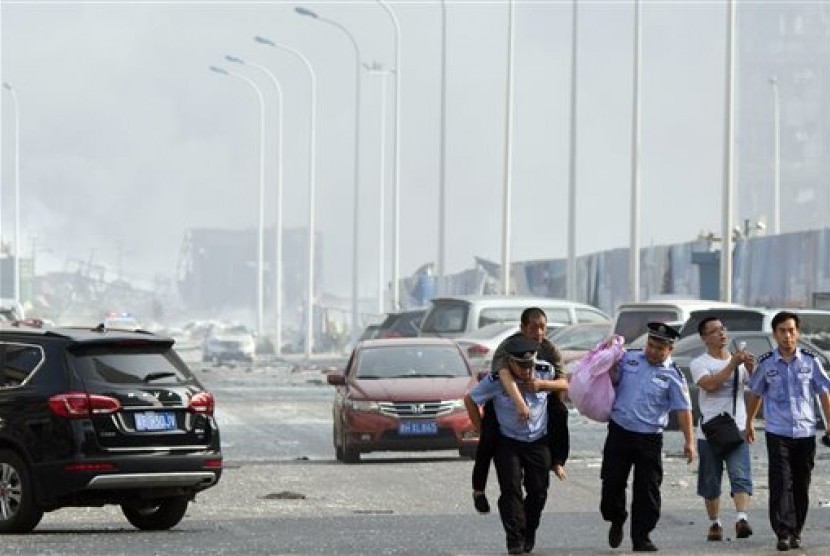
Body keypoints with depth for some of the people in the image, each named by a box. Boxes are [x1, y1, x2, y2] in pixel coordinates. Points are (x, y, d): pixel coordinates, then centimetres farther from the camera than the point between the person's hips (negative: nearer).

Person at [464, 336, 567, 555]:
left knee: (538, 491, 3)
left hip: (539, 442, 3)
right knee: (511, 489, -13)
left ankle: (528, 536, 21)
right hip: (508, 443, -3)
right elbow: (470, 400, -4)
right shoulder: (496, 380, -15)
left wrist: (543, 385, -14)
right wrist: (482, 430, -3)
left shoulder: (545, 371, -8)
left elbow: (566, 384, 5)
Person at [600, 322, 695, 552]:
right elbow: (612, 380, 13)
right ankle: (616, 521, 31)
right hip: (619, 431, 2)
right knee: (612, 482, 5)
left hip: (649, 438, -2)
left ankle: (641, 537, 9)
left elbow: (683, 409, -5)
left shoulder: (672, 375, -3)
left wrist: (689, 441, -10)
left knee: (647, 489, 0)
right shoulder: (629, 358, 5)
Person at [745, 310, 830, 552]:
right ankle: (784, 534, -13)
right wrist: (749, 423, 22)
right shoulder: (766, 363, 1)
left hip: (805, 432, 1)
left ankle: (796, 532, 16)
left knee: (801, 485, 7)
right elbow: (755, 394, 15)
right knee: (781, 484, -10)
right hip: (777, 433, -1)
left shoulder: (810, 360, 2)